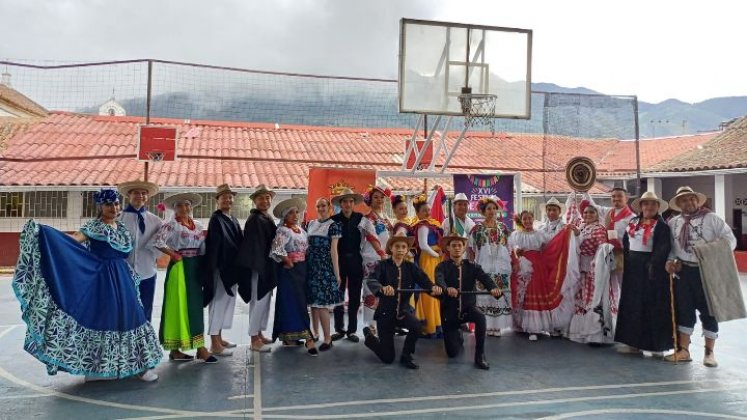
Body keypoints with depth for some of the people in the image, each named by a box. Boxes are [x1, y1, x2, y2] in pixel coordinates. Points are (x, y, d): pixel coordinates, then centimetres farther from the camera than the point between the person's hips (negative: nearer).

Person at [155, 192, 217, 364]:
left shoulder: (198, 225, 13)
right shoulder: (171, 224, -5)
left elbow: (203, 248, 10)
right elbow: (158, 241, -19)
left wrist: (203, 267, 0)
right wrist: (173, 254, -13)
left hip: (195, 267, 6)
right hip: (180, 267, -6)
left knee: (195, 305, 8)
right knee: (179, 305, -2)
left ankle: (200, 346, 13)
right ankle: (175, 349, 6)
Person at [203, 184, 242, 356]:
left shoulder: (233, 219, 14)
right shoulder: (216, 218, -10)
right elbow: (213, 244, -17)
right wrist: (213, 268, -23)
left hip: (232, 267, 9)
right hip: (220, 267, -9)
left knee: (227, 302, 14)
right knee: (218, 303, -3)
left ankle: (219, 338, 25)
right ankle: (215, 344, 3)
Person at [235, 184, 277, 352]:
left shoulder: (268, 218, 14)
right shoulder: (254, 219, -14)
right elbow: (255, 245, -20)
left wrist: (272, 266, 14)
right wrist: (259, 266, -23)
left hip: (267, 266, 10)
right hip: (258, 266, -9)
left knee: (264, 301, 15)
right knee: (258, 301, -4)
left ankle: (259, 334, 25)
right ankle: (254, 339, 4)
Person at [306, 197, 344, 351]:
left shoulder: (333, 225, -3)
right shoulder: (311, 224, 14)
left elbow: (333, 250, -7)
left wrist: (337, 273, -10)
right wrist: (305, 265, 11)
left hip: (325, 268, -6)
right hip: (311, 267, 6)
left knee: (322, 303, -9)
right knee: (313, 301, 10)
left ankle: (327, 338, -2)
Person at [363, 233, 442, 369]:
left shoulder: (411, 267, 0)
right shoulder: (383, 265, -10)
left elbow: (424, 280, -16)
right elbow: (370, 281, -29)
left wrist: (434, 287, -40)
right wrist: (382, 288, -51)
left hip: (404, 310, 3)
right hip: (385, 312, -3)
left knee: (416, 326, -31)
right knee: (388, 358, -1)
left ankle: (406, 355, -2)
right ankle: (369, 336, 29)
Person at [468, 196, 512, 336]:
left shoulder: (503, 227, 10)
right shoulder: (477, 228, 2)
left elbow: (509, 246, 15)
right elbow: (471, 248, 4)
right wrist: (473, 264, -1)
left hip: (501, 266, 3)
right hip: (483, 266, -2)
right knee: (483, 294, -4)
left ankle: (496, 325, 9)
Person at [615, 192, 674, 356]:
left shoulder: (662, 225, -6)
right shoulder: (633, 222, 12)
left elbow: (663, 248, -15)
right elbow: (625, 242, 16)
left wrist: (653, 264, -23)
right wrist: (627, 260, 7)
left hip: (650, 269, -6)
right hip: (633, 269, 6)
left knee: (653, 305, -1)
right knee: (632, 304, 9)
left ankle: (656, 344, 8)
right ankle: (633, 342, 18)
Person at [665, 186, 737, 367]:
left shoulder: (711, 218, -2)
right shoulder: (673, 222, 9)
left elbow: (730, 239, -6)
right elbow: (669, 245, 15)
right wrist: (669, 260, -2)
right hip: (683, 271, 4)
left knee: (708, 311, 4)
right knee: (683, 310, 8)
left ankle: (709, 352, 15)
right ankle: (683, 350, 16)